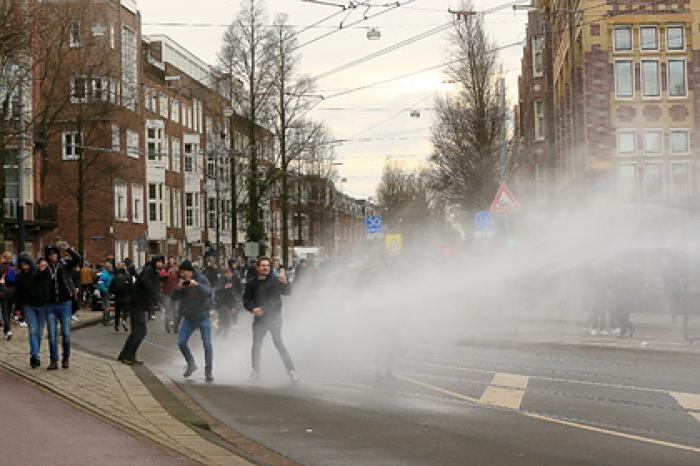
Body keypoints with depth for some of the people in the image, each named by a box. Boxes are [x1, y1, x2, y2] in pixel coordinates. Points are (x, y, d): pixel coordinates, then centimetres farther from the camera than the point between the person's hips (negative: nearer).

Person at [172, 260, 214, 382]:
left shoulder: (201, 279, -13)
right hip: (188, 318, 4)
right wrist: (178, 288, -25)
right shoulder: (181, 281, -1)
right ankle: (191, 365, 25)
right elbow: (174, 298, -5)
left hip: (203, 317, -4)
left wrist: (197, 285, -44)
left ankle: (208, 371, 6)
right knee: (181, 343, 1)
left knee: (207, 344, -7)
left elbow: (208, 293, -28)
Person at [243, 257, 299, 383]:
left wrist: (285, 283, -33)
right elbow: (246, 300, 6)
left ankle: (291, 370, -3)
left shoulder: (276, 280, -5)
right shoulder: (252, 283, 3)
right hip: (259, 318, 3)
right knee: (256, 345, 5)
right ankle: (256, 371, 19)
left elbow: (287, 293, -12)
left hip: (275, 317, -3)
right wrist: (253, 309, -14)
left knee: (278, 343, -10)